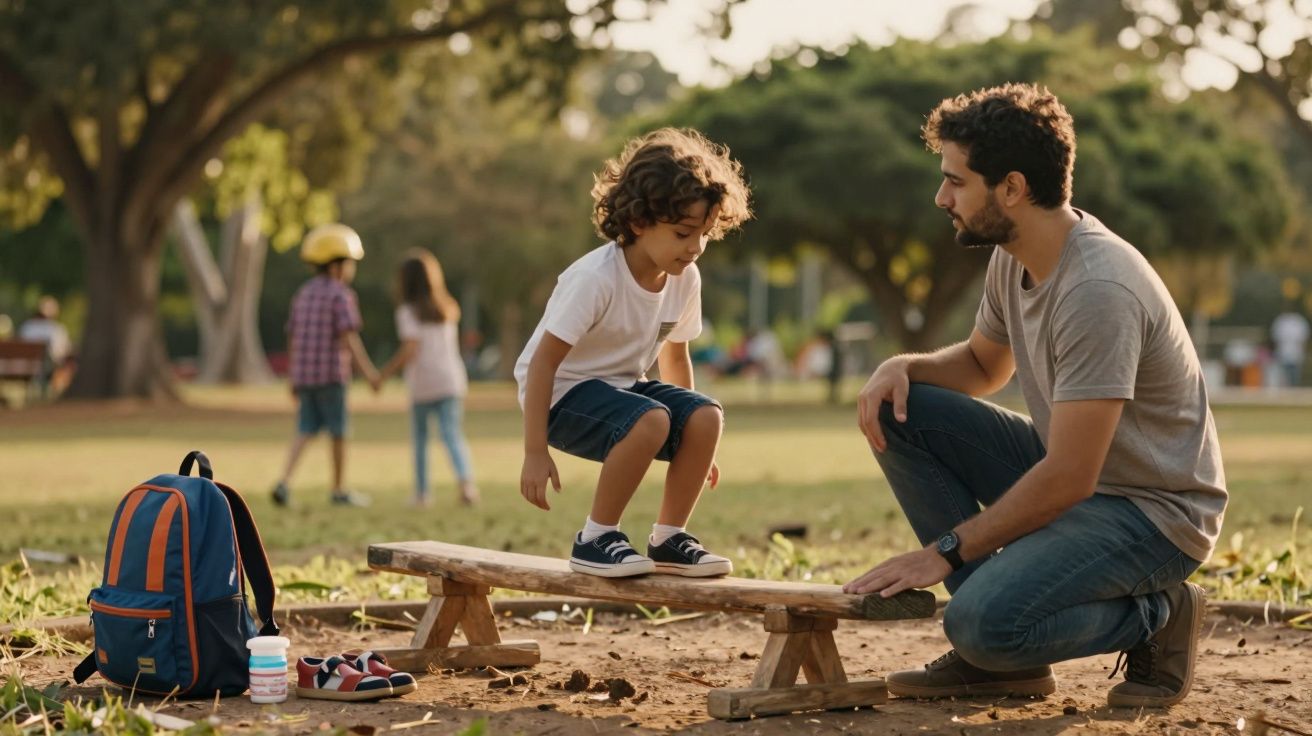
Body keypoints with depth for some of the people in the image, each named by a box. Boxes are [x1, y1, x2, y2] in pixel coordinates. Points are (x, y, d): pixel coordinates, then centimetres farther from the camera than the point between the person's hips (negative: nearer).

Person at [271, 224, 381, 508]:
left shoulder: (302, 294, 13)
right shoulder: (340, 295, -9)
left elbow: (292, 338, 16)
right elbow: (349, 336, -19)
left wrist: (294, 380, 22)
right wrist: (368, 370, -23)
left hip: (303, 374, 6)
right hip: (331, 374, -6)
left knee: (305, 430, 7)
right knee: (338, 432, 6)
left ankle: (284, 480, -12)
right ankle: (339, 490, 15)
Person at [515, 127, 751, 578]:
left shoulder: (685, 280, -5)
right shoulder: (595, 279, -27)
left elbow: (674, 355, 12)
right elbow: (544, 360, -24)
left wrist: (692, 446, 18)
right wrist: (535, 452, -26)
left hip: (622, 386, 7)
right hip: (565, 391, -7)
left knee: (705, 417, -18)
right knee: (650, 421, -33)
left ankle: (668, 540, -3)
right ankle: (594, 540, -16)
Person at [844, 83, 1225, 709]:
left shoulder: (1097, 290, -28)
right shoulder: (1013, 258, 1)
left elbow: (1068, 480, -29)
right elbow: (984, 364, 21)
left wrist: (944, 551, -21)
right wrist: (902, 367, -2)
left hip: (1153, 511, -9)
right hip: (1071, 472, 9)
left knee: (984, 624, -30)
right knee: (898, 413, -3)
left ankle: (1155, 616, 0)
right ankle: (998, 651, 0)